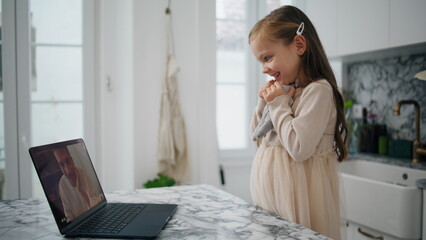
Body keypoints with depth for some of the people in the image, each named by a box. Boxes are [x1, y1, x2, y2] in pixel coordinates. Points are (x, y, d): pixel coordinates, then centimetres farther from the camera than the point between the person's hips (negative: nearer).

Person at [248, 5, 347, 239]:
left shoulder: (318, 90, -15)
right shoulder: (285, 90, 10)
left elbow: (299, 148, -24)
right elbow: (258, 138, 16)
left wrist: (278, 105, -16)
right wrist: (264, 104, 1)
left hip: (296, 191, -8)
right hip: (270, 185, 8)